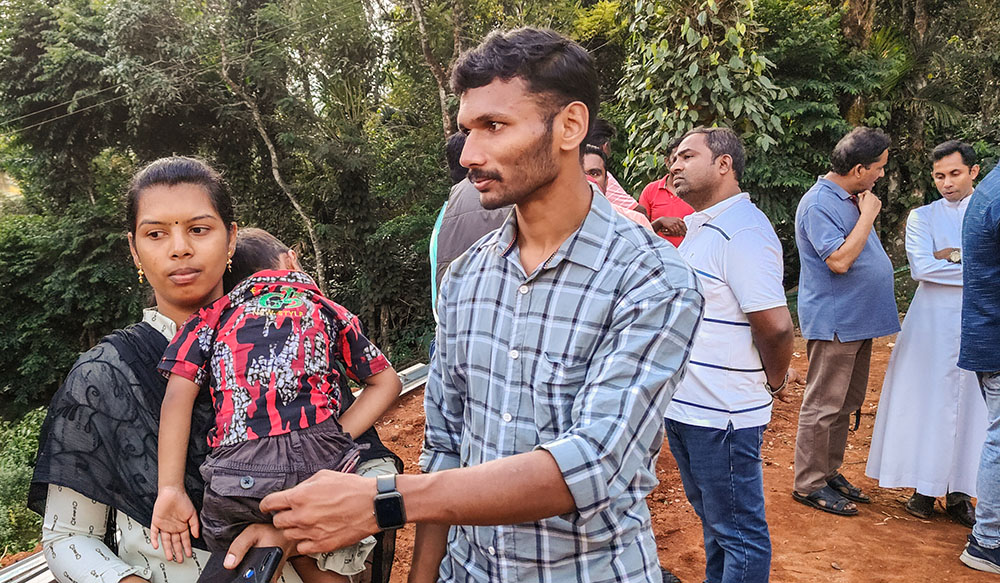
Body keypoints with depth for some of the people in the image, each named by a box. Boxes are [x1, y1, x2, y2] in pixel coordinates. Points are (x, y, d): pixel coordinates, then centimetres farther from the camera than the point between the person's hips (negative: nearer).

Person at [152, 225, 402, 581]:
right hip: (321, 462, 1)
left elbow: (178, 395, 4)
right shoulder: (326, 310, 20)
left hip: (239, 475, 0)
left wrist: (171, 489, 2)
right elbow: (387, 382, 19)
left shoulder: (213, 314, 17)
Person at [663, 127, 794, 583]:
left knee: (739, 531, 6)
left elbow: (775, 324, -24)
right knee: (712, 520, 24)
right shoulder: (699, 227, 13)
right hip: (684, 406, 10)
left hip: (722, 415, -10)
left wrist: (774, 379, -10)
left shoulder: (743, 230, -19)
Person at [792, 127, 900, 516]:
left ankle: (830, 473, 28)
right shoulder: (819, 203, -17)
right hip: (833, 321, -10)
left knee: (846, 404, 16)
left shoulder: (851, 198, 13)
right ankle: (809, 484, 8)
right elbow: (839, 260, -26)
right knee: (823, 405, -3)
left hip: (858, 320, 10)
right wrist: (868, 214, -19)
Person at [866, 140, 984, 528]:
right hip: (933, 323, -1)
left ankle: (959, 493, 13)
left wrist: (956, 255, -12)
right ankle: (924, 488, 12)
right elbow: (921, 267, -10)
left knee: (973, 406, 3)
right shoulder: (923, 217, 6)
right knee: (927, 401, 1)